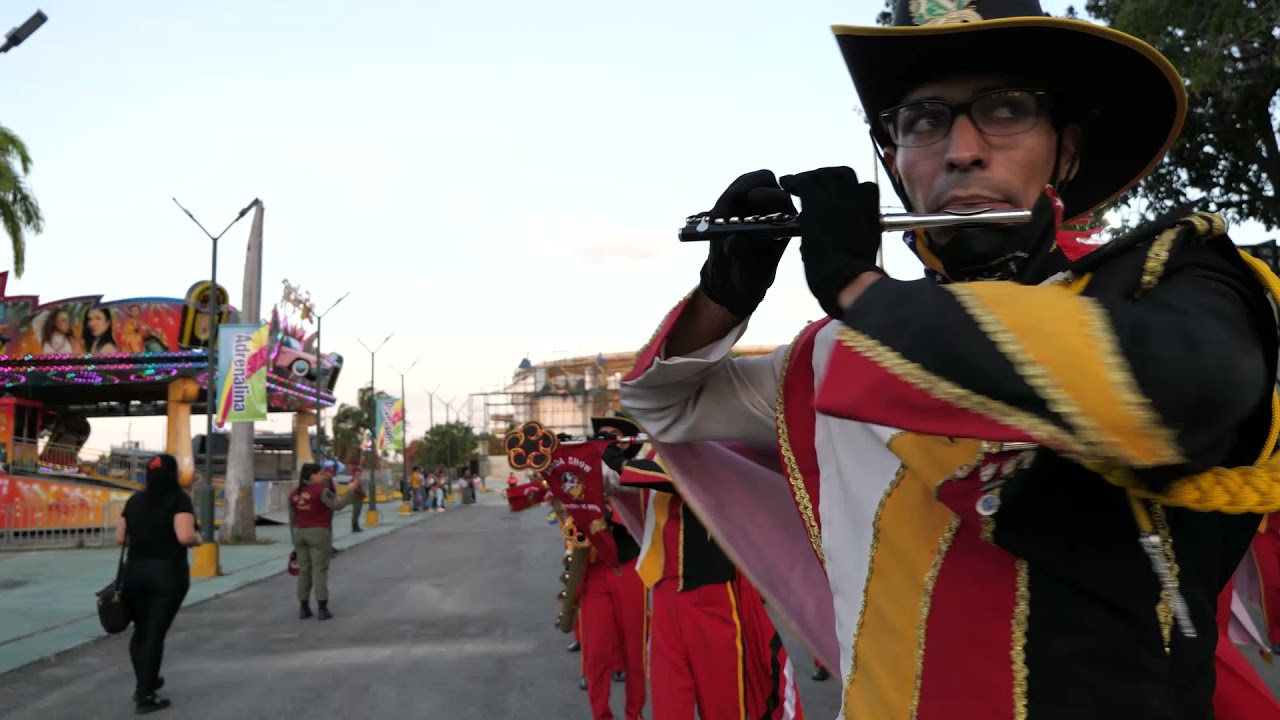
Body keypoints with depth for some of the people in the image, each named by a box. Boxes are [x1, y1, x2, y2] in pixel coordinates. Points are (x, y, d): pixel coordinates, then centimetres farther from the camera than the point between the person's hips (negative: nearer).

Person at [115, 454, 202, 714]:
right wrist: (198, 539, -2)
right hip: (168, 573, -5)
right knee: (155, 632, 2)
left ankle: (144, 683, 34)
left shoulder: (135, 500, 7)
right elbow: (185, 536, -22)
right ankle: (145, 697, 8)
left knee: (141, 629, 19)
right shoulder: (179, 499, -11)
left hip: (135, 571, 5)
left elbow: (120, 538, 9)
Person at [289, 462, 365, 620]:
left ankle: (303, 609, 11)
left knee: (304, 571, 11)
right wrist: (352, 490, -12)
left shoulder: (294, 493, 6)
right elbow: (338, 505, -21)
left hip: (301, 534, 6)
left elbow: (292, 520, 9)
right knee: (320, 571, -2)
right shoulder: (321, 490, -13)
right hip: (319, 535, -6)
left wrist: (295, 542, 15)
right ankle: (323, 609, -2)